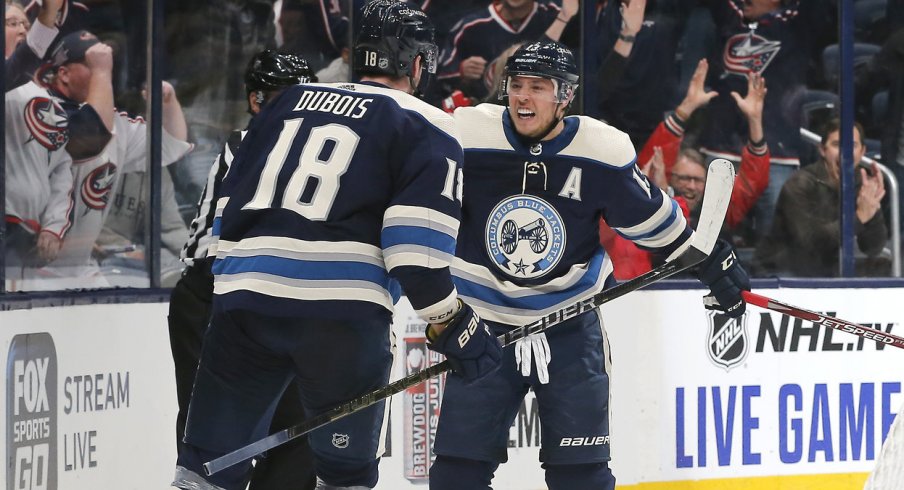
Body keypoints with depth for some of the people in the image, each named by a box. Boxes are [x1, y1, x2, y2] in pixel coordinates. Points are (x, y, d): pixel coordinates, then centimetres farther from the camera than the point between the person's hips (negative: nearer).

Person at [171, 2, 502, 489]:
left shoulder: (289, 102, 23)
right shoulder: (427, 128, 7)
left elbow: (229, 204, 22)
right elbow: (415, 247, -6)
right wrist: (453, 327, 2)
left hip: (244, 298, 4)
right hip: (342, 313, -4)